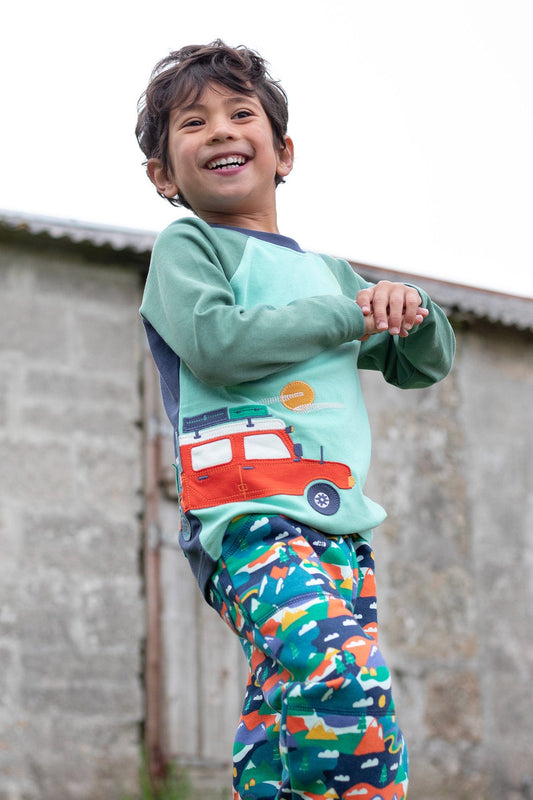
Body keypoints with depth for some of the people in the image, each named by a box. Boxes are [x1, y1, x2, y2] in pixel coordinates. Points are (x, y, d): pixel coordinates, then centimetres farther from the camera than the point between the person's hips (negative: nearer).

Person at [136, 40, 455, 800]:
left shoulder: (328, 271, 28)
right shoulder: (185, 245, 9)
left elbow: (424, 365, 31)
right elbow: (213, 343, -11)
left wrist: (411, 310, 7)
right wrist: (347, 315, -1)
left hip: (342, 520, 7)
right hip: (248, 510, -6)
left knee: (284, 727, 2)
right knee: (346, 681, -30)